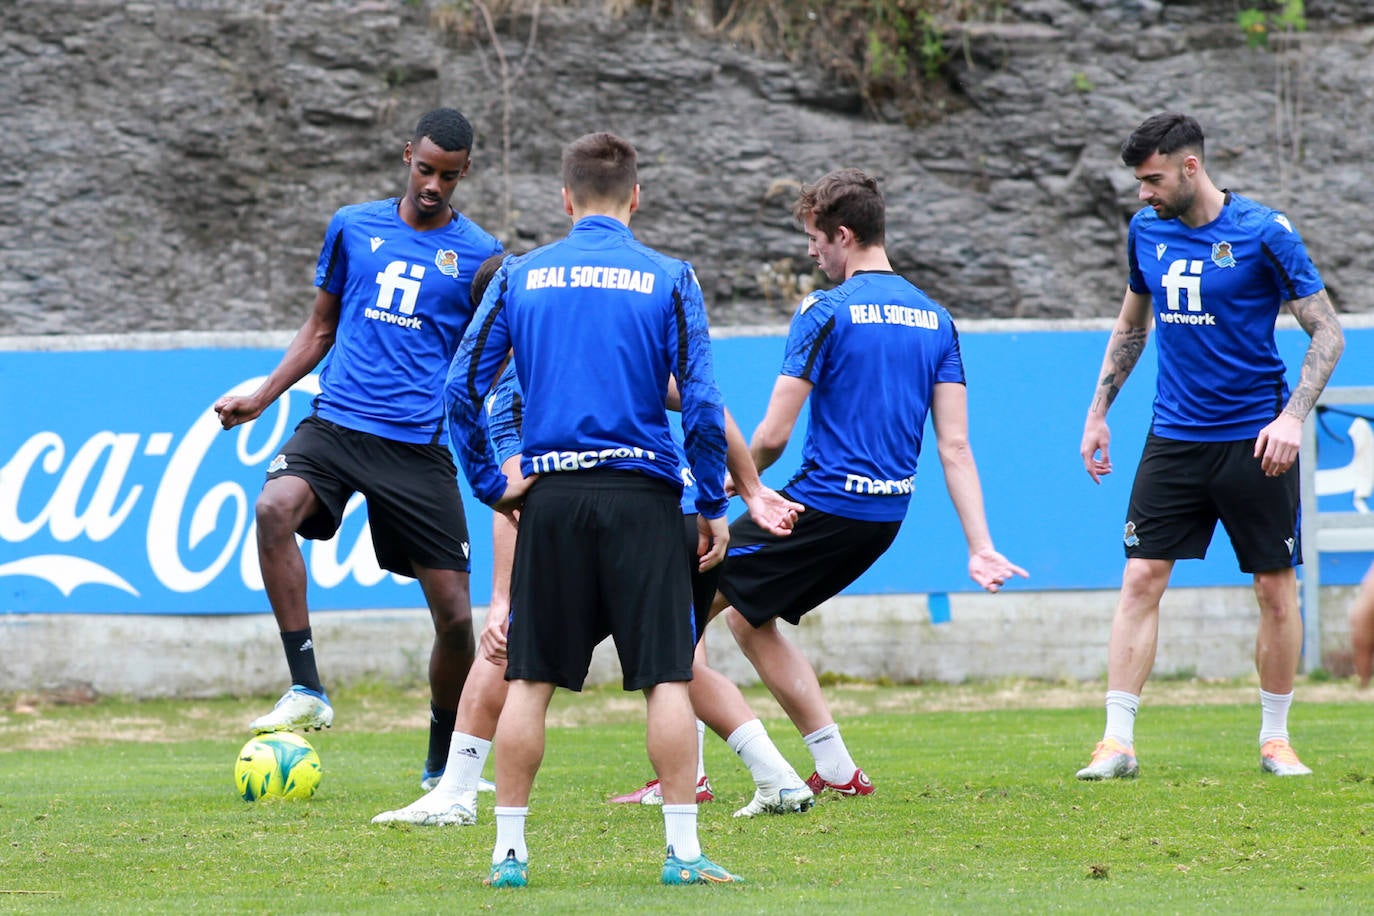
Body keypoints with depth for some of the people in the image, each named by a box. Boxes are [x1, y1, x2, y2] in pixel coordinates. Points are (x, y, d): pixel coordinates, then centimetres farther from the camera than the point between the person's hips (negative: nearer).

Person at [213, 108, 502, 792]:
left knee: (454, 613, -2)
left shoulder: (479, 255, 5)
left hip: (420, 446, -1)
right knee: (275, 508, -31)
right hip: (336, 423, 1)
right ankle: (307, 691, -25)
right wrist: (261, 397, 13)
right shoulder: (353, 228, 10)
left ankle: (443, 767, 20)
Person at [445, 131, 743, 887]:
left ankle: (508, 851, 8)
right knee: (666, 677, 0)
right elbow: (700, 401, -5)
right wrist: (712, 505, 3)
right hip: (641, 494, -2)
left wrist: (489, 481, 12)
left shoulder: (520, 276, 6)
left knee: (529, 678, 7)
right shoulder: (668, 279, 0)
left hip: (552, 496, 2)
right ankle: (683, 851, -4)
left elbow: (462, 386, 3)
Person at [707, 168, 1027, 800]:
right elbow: (955, 446, 3)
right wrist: (980, 548, -1)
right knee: (746, 617, 21)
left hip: (823, 504, -8)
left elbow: (772, 437, -13)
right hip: (886, 515, 8)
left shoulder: (826, 312, -11)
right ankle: (834, 768, 16)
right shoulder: (935, 320, 9)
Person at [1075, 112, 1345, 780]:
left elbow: (1328, 332, -6)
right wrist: (1098, 413, 17)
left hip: (1254, 439, -3)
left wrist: (1292, 417, -17)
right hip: (1174, 437, 4)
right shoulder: (1146, 230, 6)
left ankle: (1275, 738, 16)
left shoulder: (1263, 232, -9)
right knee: (1141, 579, -6)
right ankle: (1117, 742, -6)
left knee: (1276, 590, 1)